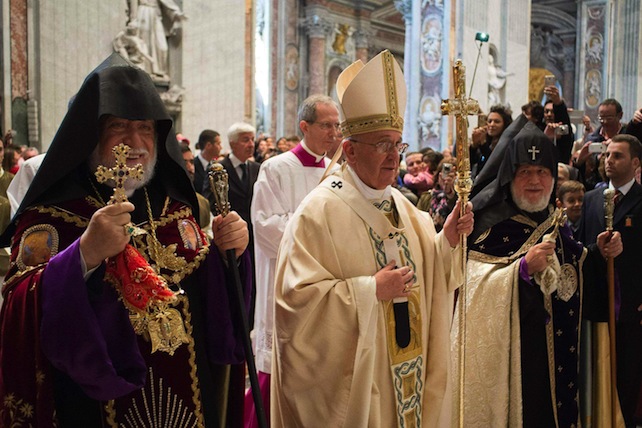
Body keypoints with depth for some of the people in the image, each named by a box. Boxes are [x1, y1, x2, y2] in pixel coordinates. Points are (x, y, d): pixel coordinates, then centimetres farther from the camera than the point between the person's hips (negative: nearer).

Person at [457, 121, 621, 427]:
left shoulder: (556, 224, 9)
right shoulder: (493, 223, -12)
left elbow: (574, 277, 19)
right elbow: (475, 288, -20)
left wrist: (599, 254, 4)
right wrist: (523, 268, -30)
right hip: (511, 353, -7)